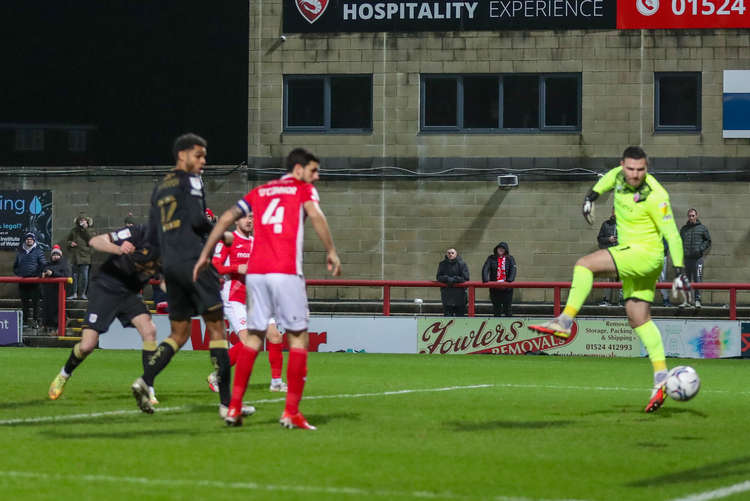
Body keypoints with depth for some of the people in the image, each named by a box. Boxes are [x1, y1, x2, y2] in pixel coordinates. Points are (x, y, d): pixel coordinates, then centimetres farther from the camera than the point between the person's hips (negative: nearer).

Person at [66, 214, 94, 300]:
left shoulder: (89, 231, 4)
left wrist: (86, 229, -15)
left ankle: (83, 293, 5)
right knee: (75, 276, 5)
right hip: (75, 256, 3)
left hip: (85, 257, -3)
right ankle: (75, 293, 11)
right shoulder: (74, 231, 10)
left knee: (84, 276, -4)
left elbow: (91, 239, -15)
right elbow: (67, 240, 20)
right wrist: (70, 243, -3)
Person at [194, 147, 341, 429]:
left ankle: (234, 407, 6)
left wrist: (205, 254, 16)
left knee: (254, 337, 12)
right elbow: (316, 215, -13)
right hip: (286, 272, -5)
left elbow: (227, 217, 15)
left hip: (255, 271, 5)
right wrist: (331, 253, -10)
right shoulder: (303, 189, 8)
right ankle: (291, 413, -2)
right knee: (298, 337, 3)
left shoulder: (260, 192, 22)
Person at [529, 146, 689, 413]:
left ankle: (565, 321, -23)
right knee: (639, 319, 6)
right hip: (631, 256, 9)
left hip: (645, 254, -9)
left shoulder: (655, 196, -20)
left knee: (584, 265, -19)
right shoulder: (620, 176, 2)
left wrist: (679, 270, -22)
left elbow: (671, 233, -18)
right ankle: (661, 377, 4)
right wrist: (592, 195, 21)